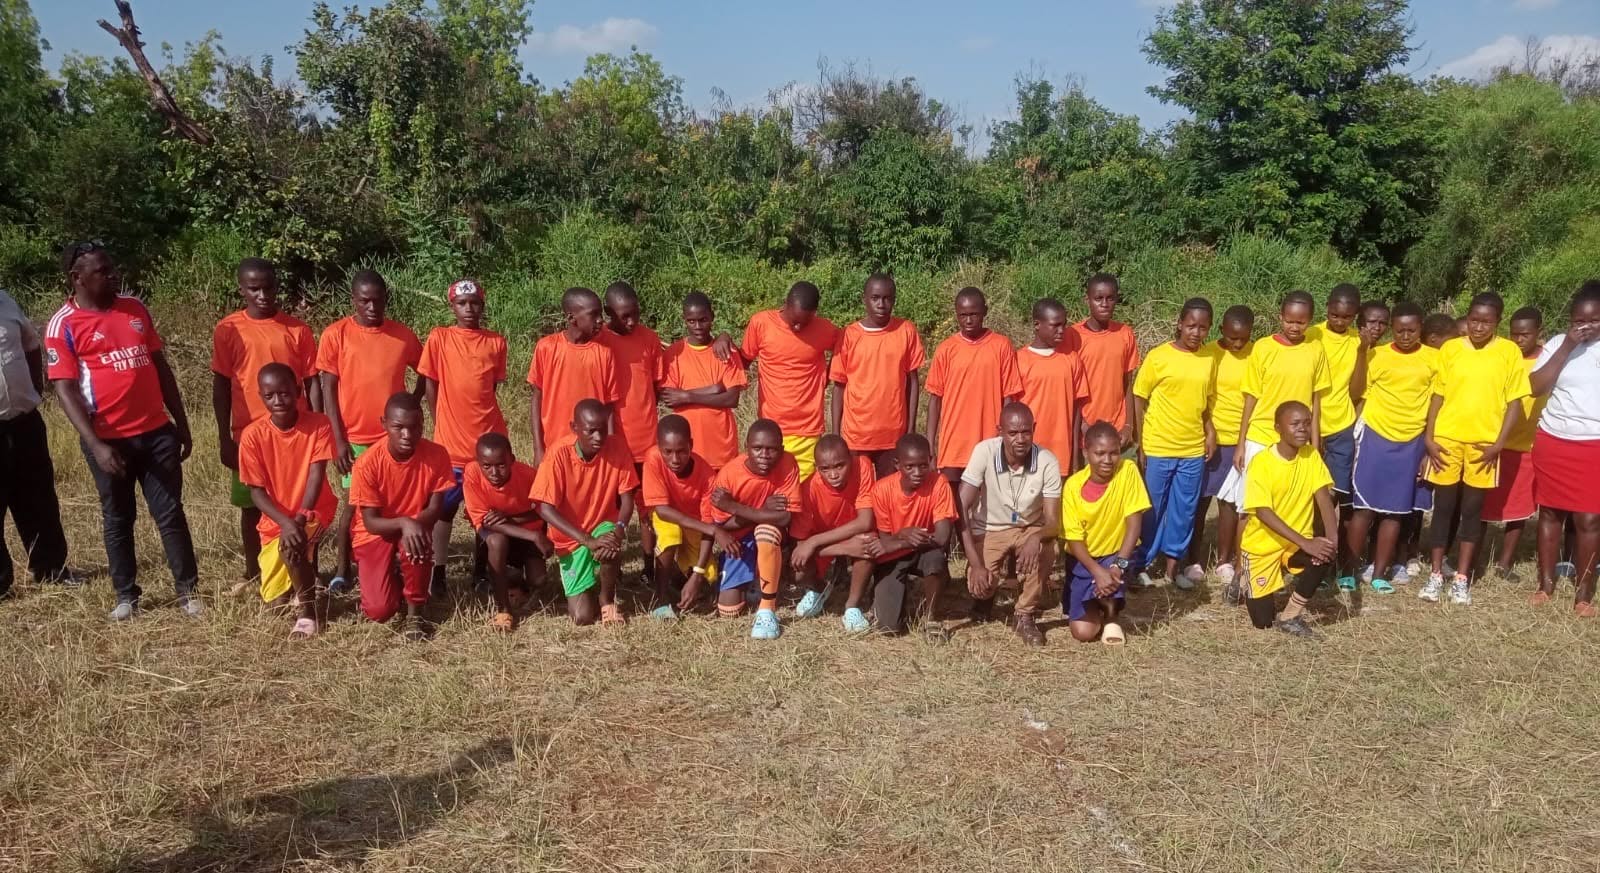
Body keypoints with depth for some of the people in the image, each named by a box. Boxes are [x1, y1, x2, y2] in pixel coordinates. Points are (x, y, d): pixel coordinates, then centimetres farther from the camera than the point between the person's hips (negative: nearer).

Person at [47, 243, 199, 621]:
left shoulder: (135, 308, 8)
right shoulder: (63, 324, -6)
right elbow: (65, 389, -10)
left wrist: (181, 422, 12)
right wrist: (96, 444, -19)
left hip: (157, 431, 3)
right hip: (109, 439, -3)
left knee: (170, 513, 5)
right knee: (117, 518, 10)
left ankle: (187, 590, 12)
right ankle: (127, 595, 21)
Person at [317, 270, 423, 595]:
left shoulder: (403, 335, 0)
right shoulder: (336, 334, -5)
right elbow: (329, 390, -4)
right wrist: (339, 439, -9)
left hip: (393, 437, 2)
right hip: (354, 438, -1)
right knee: (355, 502, 4)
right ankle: (343, 568, 18)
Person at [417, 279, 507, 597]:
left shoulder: (496, 342, 3)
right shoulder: (438, 338, -2)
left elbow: (491, 388, 10)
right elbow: (429, 385, 2)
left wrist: (480, 419, 5)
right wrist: (441, 425, 0)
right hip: (450, 441, -2)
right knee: (445, 508, 4)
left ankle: (480, 571, 21)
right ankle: (438, 574, 13)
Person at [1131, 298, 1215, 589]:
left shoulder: (1208, 360, 4)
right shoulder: (1158, 356, -10)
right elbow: (1139, 398, -5)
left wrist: (1210, 432, 1)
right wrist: (1140, 442, -7)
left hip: (1194, 450, 4)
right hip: (1158, 448, -4)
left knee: (1184, 510, 11)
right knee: (1151, 509, 5)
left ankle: (1172, 563, 24)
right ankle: (1143, 564, 19)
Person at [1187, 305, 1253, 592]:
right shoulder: (1208, 354, -7)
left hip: (1241, 440, 1)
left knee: (1230, 501, 9)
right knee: (1200, 501, 6)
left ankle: (1224, 562, 20)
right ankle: (1195, 561, 16)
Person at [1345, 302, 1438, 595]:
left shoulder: (1433, 358, 2)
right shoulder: (1376, 354, -2)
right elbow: (1356, 394, -11)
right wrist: (1362, 351, -17)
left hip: (1412, 442, 2)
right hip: (1375, 437, -2)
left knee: (1395, 510, 6)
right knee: (1365, 507, -2)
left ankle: (1379, 573, 13)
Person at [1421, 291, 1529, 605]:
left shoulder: (1509, 352, -2)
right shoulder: (1450, 348, 1)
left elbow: (1515, 402, -1)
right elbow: (1438, 395, 5)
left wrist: (1499, 443, -9)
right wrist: (1428, 437, -2)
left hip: (1484, 443, -1)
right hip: (1446, 440, 1)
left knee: (1472, 509, 6)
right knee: (1444, 506, 6)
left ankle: (1462, 578, 15)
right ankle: (1436, 574, 14)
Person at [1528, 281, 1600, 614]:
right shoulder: (1557, 343, 3)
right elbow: (1537, 387, -9)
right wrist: (1566, 346, -12)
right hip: (1552, 441, 2)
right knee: (1550, 512, 9)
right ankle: (1546, 583, 19)